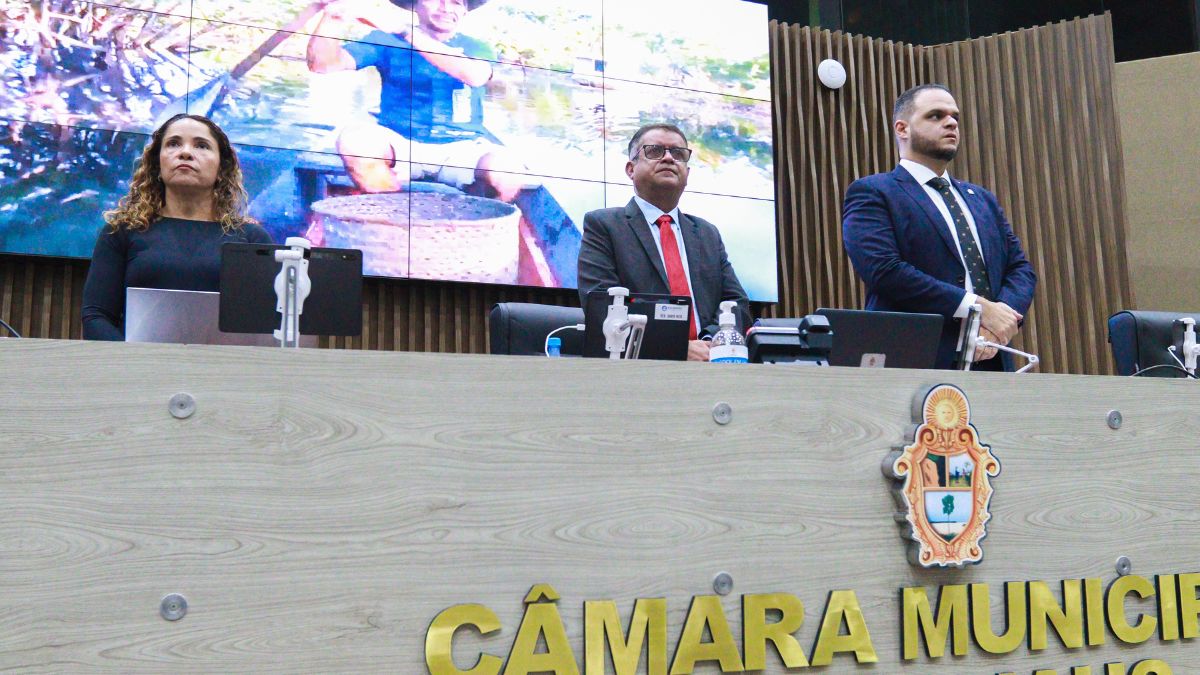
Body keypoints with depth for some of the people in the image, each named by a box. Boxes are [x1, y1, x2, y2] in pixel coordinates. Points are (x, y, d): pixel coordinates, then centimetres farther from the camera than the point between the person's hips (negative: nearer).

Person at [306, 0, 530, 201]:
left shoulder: (475, 48, 12)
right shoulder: (387, 41, 11)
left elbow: (475, 75, -15)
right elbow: (322, 64, 1)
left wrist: (405, 29, -23)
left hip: (461, 147, 0)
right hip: (400, 143, 1)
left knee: (508, 175, -33)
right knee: (355, 138, -33)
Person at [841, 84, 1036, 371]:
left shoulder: (982, 199, 22)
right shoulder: (871, 193, 1)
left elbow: (1020, 267, 16)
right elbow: (883, 270, -13)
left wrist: (1004, 313, -6)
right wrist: (977, 307, -15)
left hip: (991, 362, 6)